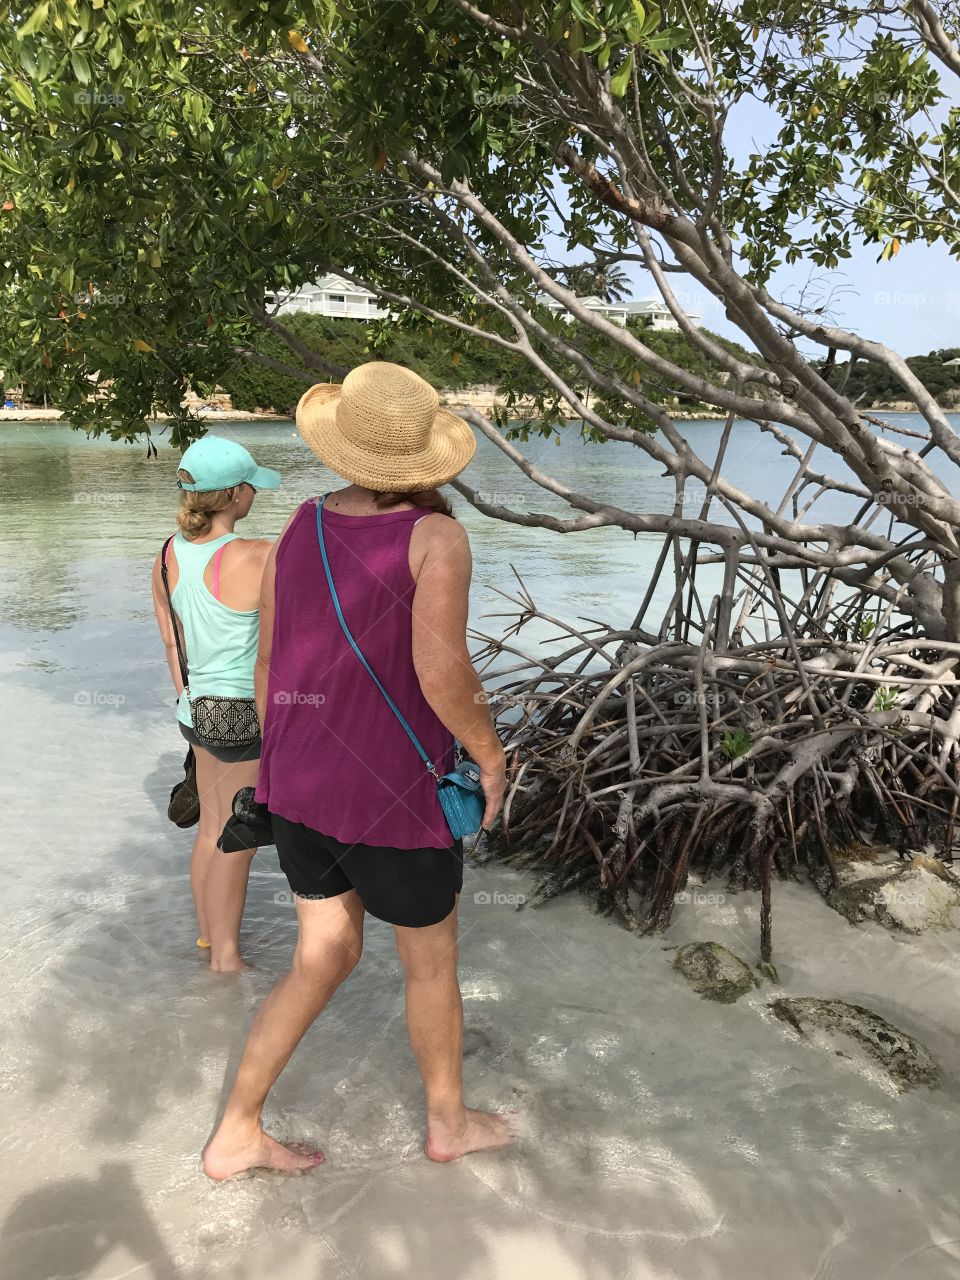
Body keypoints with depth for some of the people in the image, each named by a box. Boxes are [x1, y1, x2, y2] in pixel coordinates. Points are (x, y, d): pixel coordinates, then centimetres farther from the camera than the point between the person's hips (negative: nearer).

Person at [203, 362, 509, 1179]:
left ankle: (237, 1135, 28)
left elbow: (269, 668, 4)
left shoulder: (300, 527, 0)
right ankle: (449, 1122, 41)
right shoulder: (436, 534, -19)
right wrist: (492, 756, -11)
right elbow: (441, 669, -30)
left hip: (304, 782, 6)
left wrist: (281, 771, 18)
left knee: (328, 958, 22)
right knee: (432, 963, 18)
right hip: (394, 797, -6)